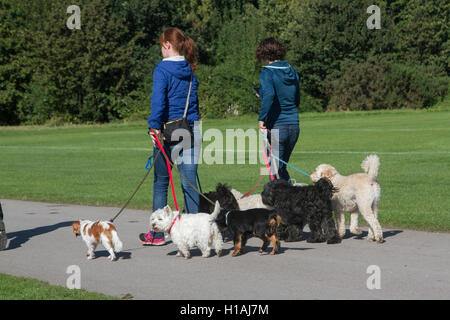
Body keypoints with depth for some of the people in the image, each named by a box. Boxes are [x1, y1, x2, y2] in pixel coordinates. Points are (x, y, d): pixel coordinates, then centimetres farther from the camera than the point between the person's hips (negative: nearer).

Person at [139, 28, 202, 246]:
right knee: (189, 182, 5)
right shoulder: (190, 70, 11)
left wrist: (155, 126, -19)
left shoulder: (163, 69, -8)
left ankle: (157, 234, 12)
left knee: (161, 182, 6)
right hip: (191, 129, 5)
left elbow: (159, 100, -17)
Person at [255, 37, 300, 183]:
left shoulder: (267, 73, -9)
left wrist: (261, 119, -21)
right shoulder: (292, 71, 10)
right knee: (282, 167, 20)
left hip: (276, 126, -6)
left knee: (276, 169, 0)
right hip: (294, 124, 7)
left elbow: (269, 94, -28)